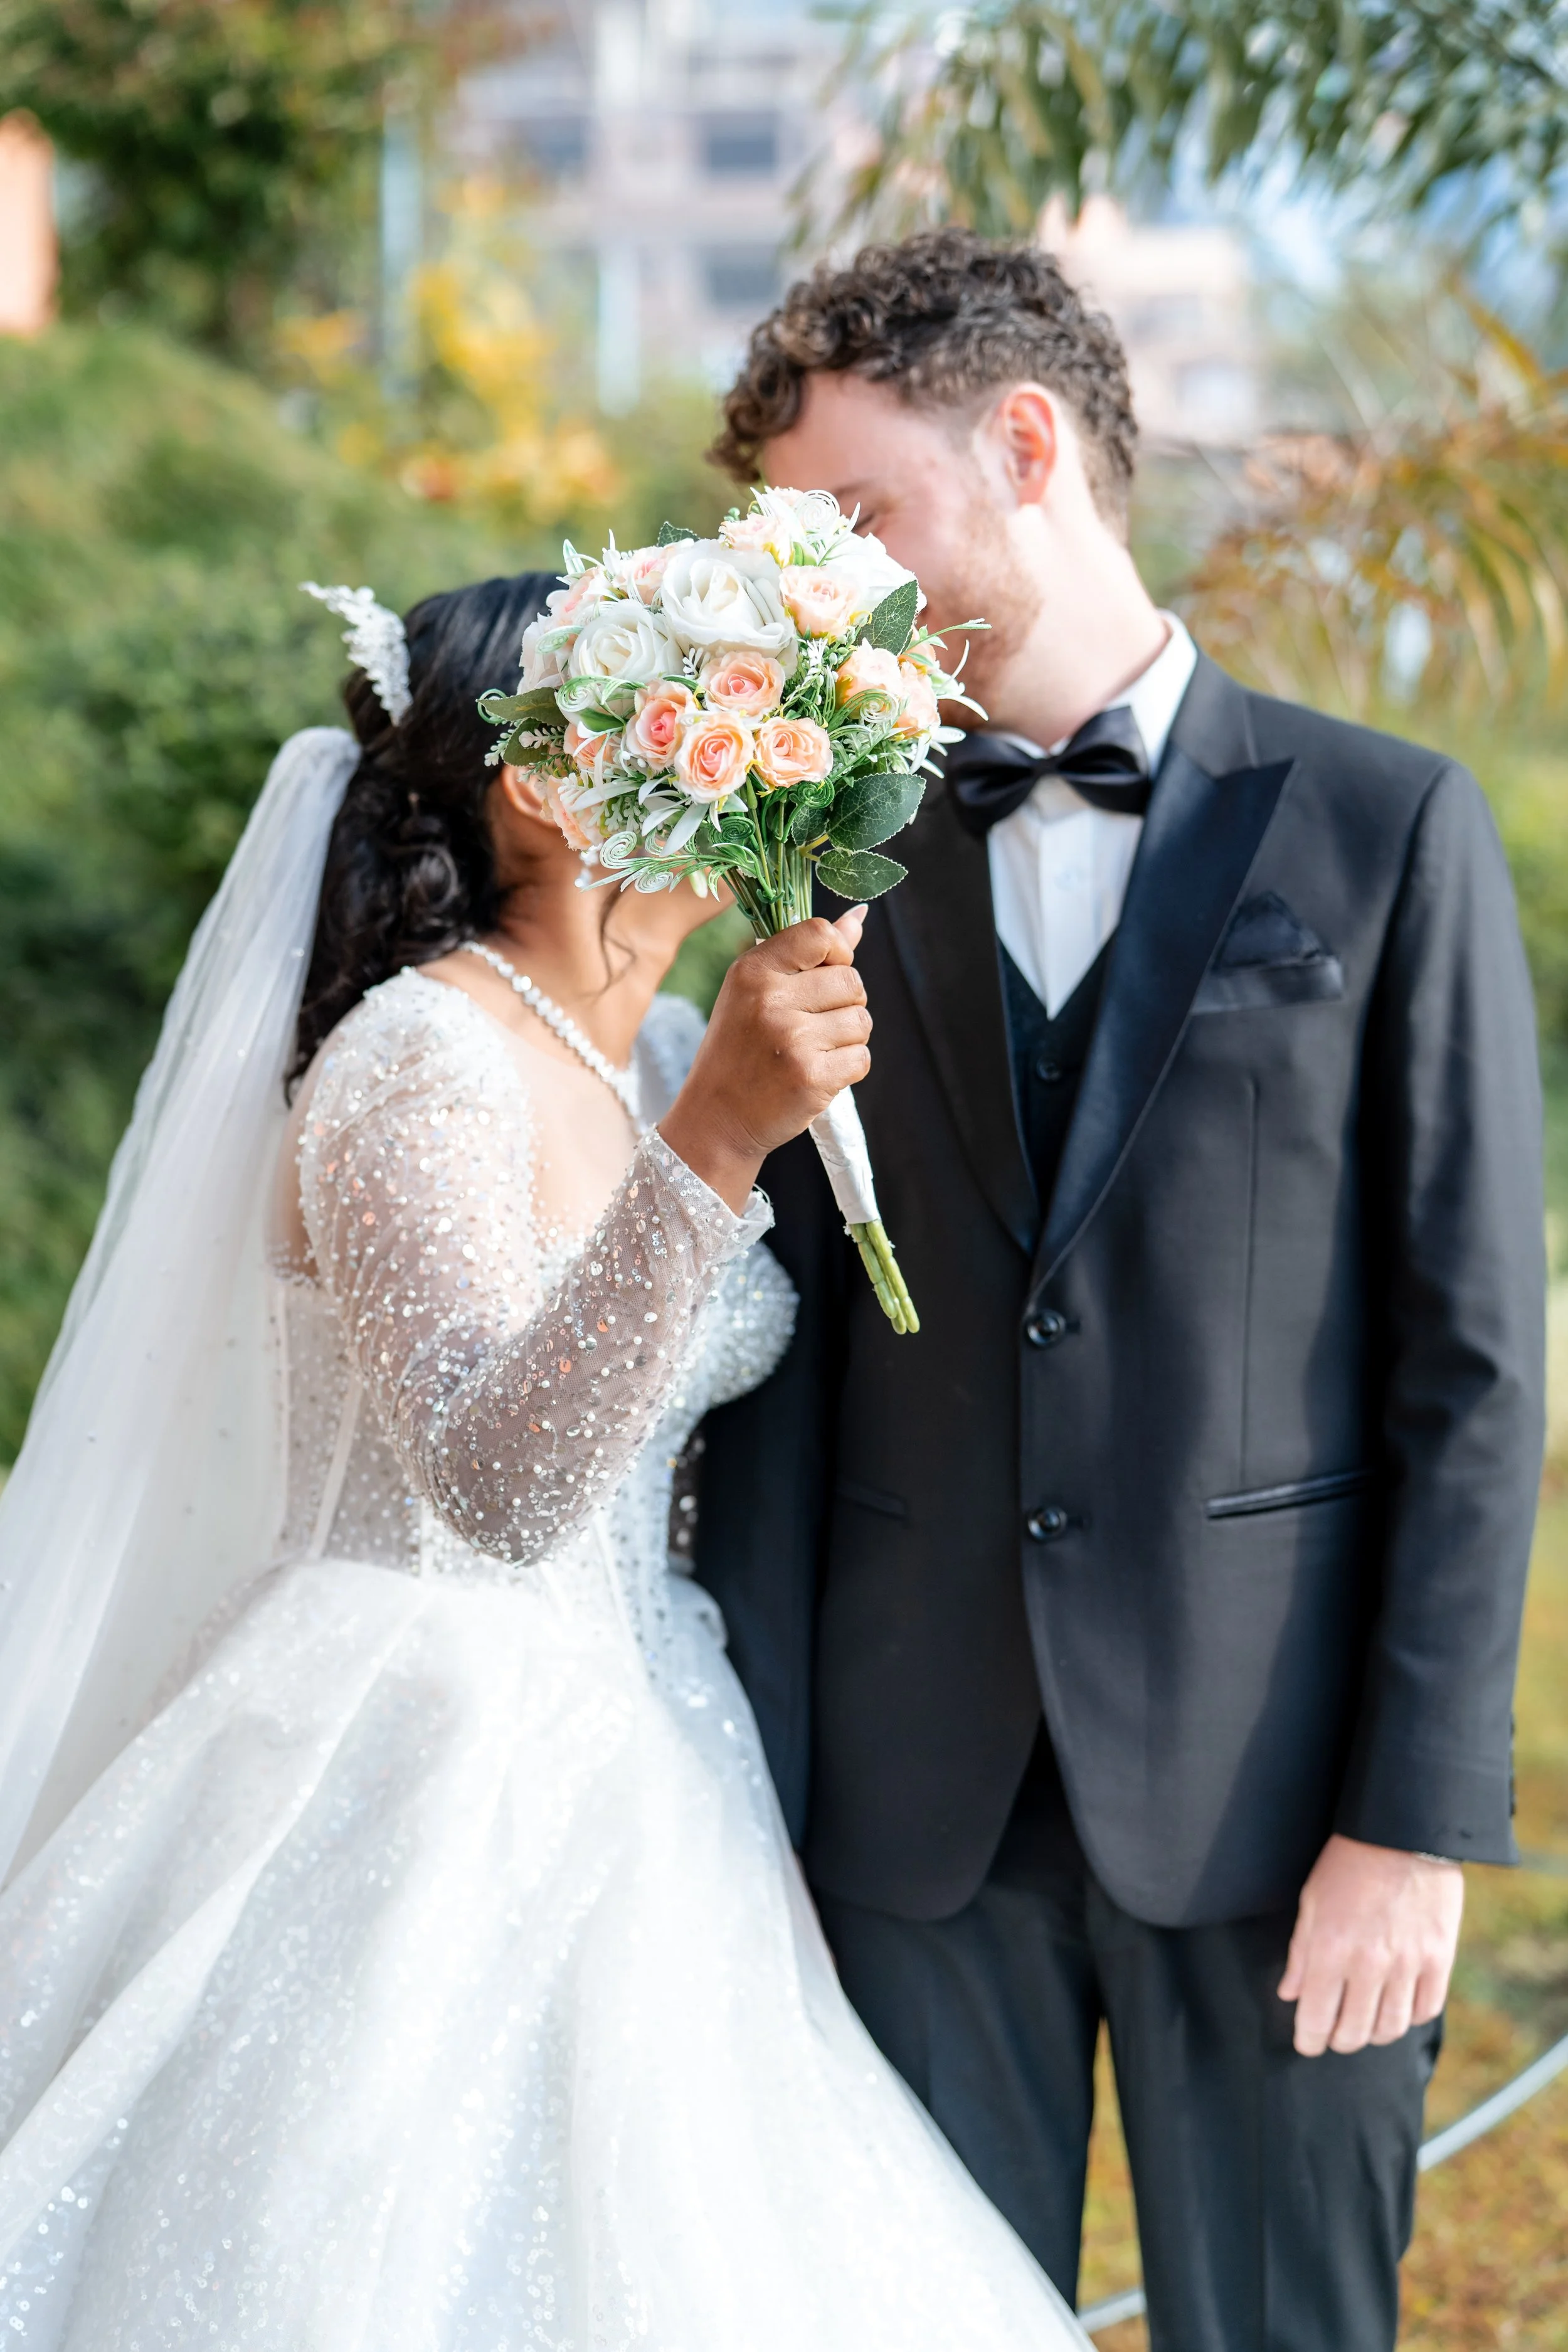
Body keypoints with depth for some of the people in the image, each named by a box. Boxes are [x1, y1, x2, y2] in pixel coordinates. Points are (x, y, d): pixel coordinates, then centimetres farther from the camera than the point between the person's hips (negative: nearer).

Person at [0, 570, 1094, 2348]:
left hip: (611, 1784, 8)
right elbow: (502, 1486, -32)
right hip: (426, 1786, -8)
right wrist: (711, 1143, -38)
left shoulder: (658, 1053, 8)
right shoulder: (414, 1060, -17)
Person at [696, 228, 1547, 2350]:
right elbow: (784, 1360, 6)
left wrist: (1416, 1814, -9)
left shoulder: (1386, 830, 0)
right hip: (918, 1801, 3)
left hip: (1269, 1782, -2)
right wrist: (745, 1790, 0)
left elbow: (1472, 1357, -3)